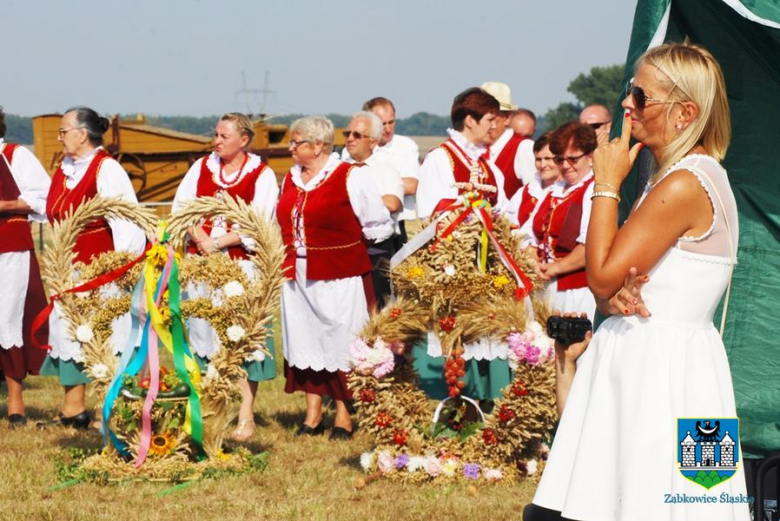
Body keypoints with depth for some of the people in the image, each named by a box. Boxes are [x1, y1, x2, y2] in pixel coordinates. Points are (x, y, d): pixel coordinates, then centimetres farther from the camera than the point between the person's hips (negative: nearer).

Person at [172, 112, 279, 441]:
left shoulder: (261, 175, -1)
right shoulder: (202, 167, 12)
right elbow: (181, 206, 4)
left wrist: (218, 242, -13)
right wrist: (200, 238, -11)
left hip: (241, 265, -4)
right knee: (201, 333, 2)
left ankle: (246, 417, -5)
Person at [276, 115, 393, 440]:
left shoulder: (350, 177, -7)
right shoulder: (291, 179, 12)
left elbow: (379, 226, -4)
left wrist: (345, 241, 5)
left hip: (339, 278, -6)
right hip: (298, 276, 6)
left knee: (340, 343, 0)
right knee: (304, 342, 8)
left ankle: (344, 417, 7)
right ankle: (312, 416, 15)